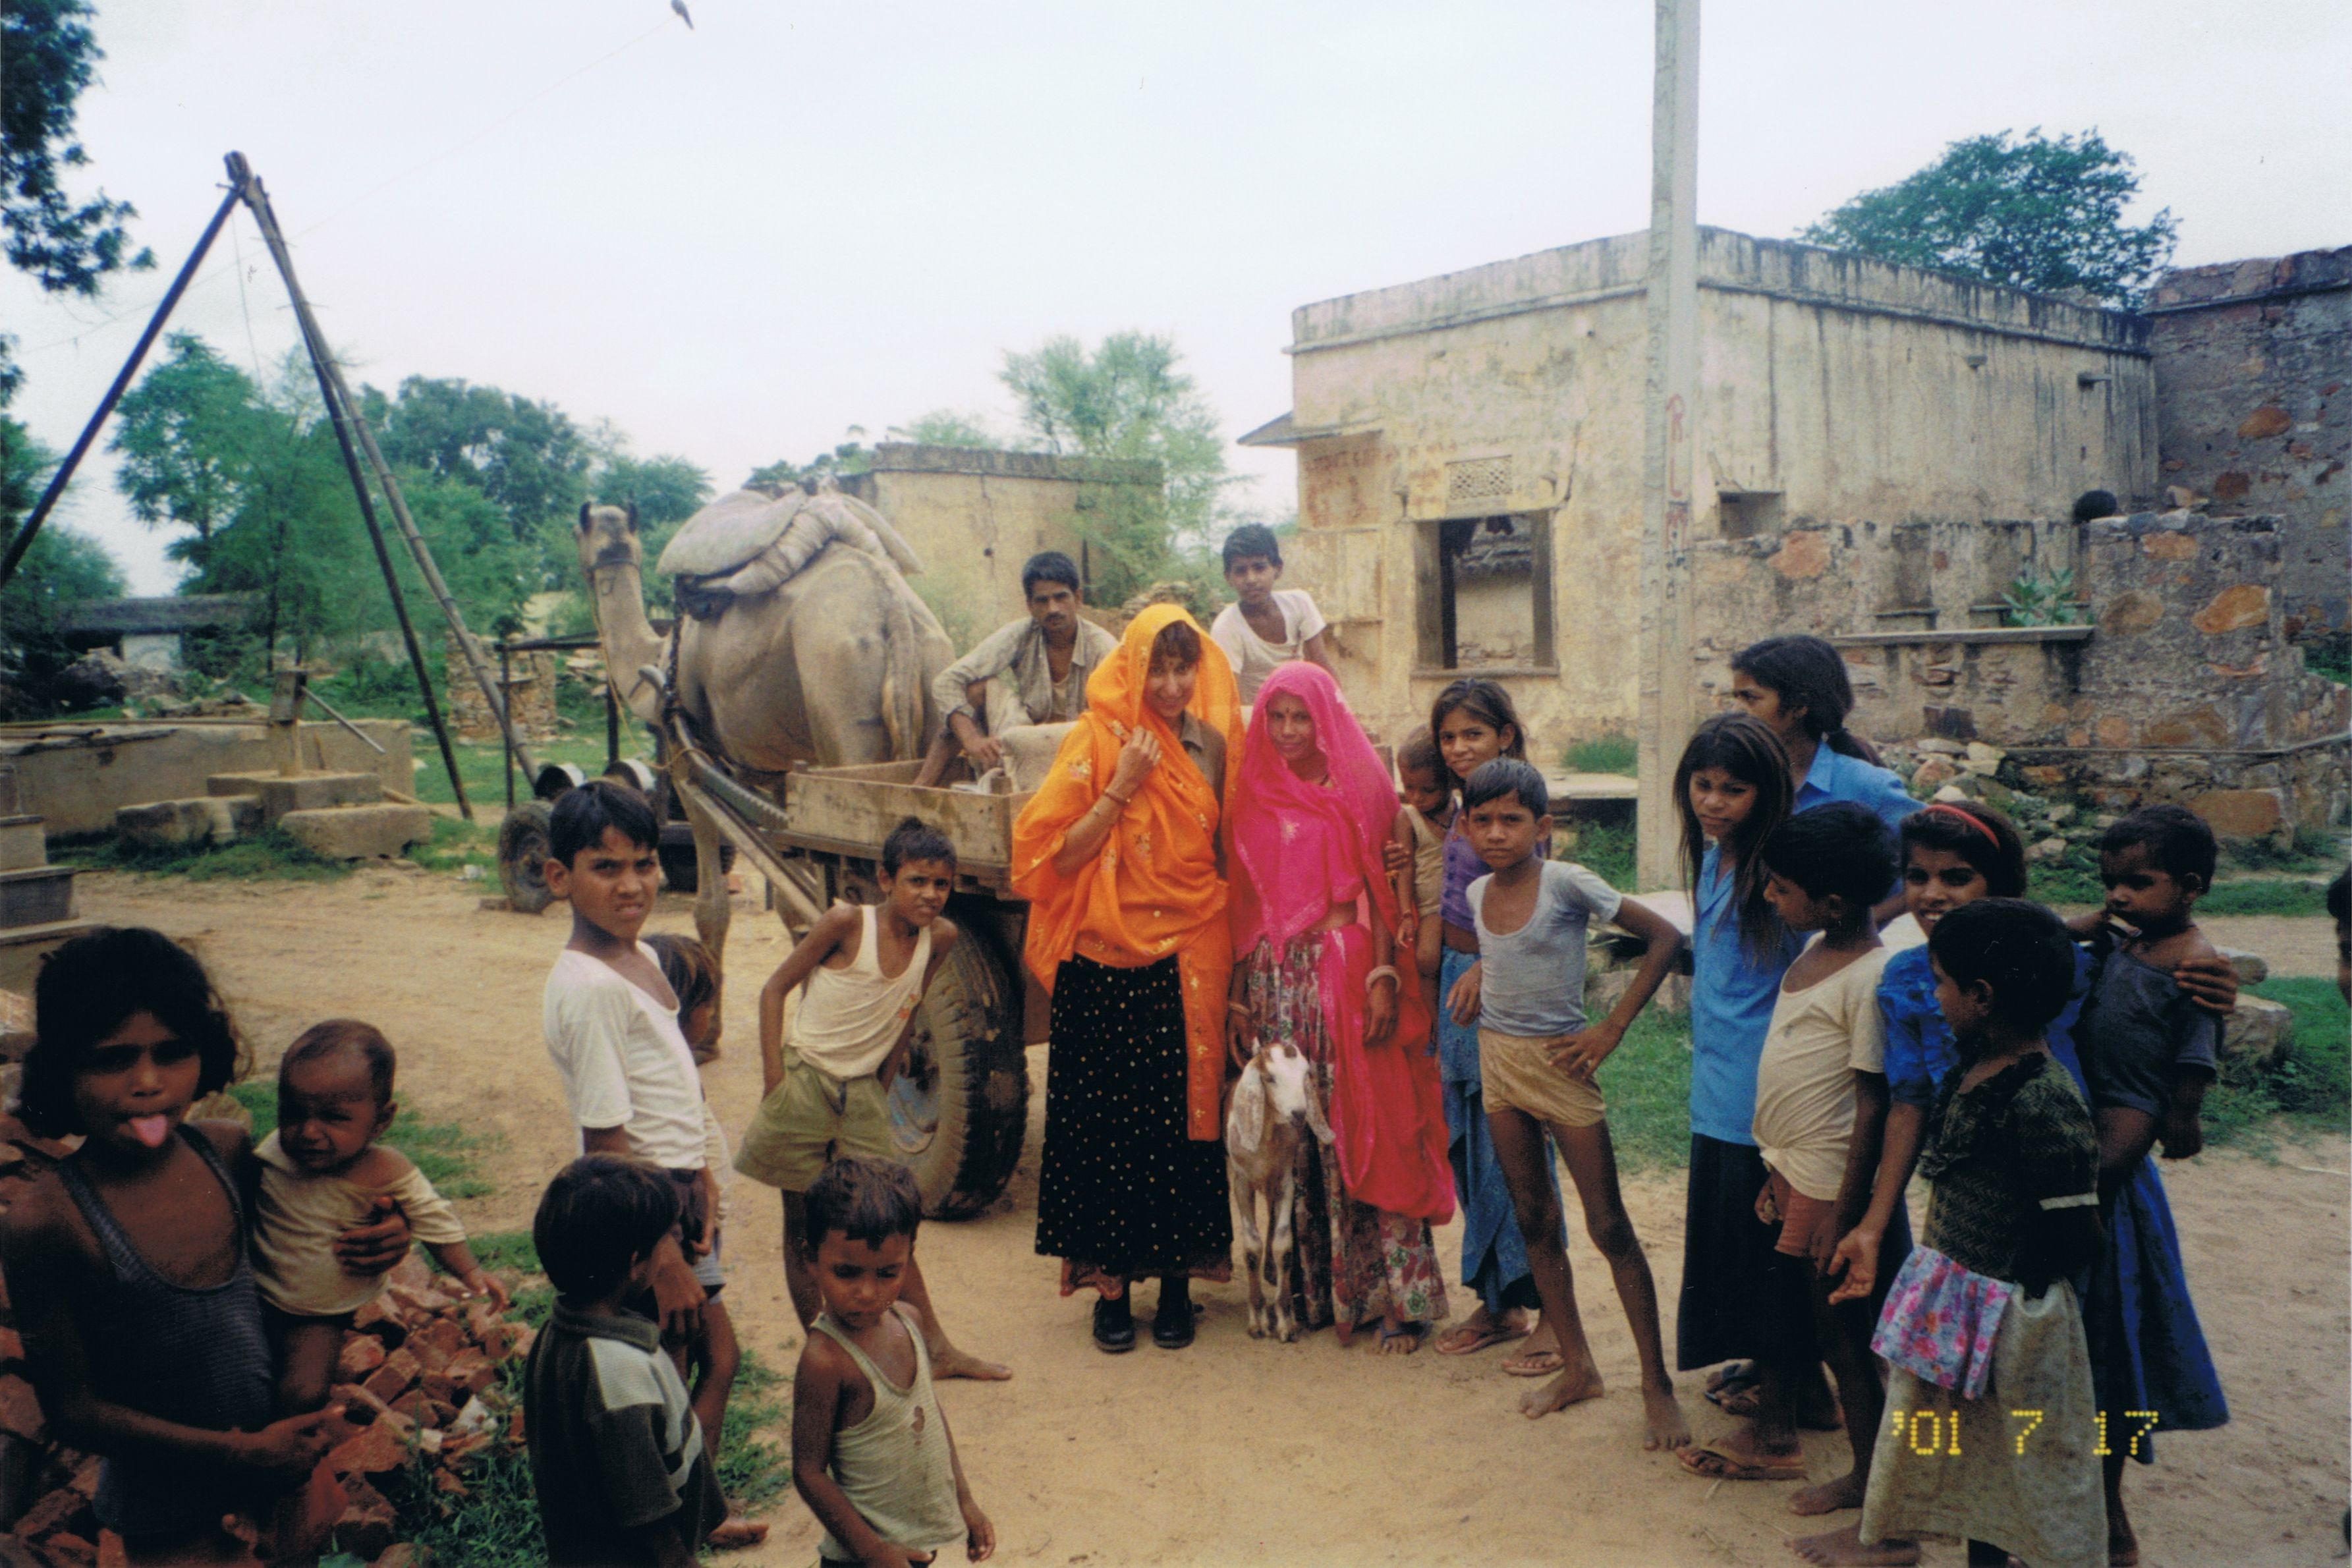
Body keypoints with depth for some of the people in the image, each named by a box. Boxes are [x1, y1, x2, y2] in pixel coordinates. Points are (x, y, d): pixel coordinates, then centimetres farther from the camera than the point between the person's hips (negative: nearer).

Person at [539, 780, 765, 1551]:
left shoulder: (642, 956, 7)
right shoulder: (589, 986, -23)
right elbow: (606, 1143, -22)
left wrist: (702, 1182, 7)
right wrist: (666, 1259, -19)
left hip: (678, 1194, 10)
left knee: (717, 1358, 22)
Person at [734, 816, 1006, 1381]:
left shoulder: (940, 938, -5)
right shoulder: (847, 924, -17)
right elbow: (774, 989, -9)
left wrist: (884, 1081, 11)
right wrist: (776, 1080, -13)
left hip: (863, 1095, 3)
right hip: (806, 1086, -3)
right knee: (803, 1227, 7)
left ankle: (935, 1349, 14)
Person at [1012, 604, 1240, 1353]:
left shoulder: (1211, 744, 7)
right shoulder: (1097, 741, -4)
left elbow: (1227, 849, 13)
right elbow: (1059, 855, -9)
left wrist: (1228, 953, 3)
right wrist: (1122, 787, -17)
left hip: (1189, 961, 3)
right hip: (1108, 964, -3)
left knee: (1186, 1116, 5)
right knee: (1107, 1121, 1)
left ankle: (1177, 1277, 17)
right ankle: (1110, 1282, 13)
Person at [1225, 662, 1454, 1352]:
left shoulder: (1356, 790, 1)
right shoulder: (1253, 796, 11)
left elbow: (1382, 888, -2)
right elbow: (1243, 901, 12)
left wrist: (1384, 976, -12)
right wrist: (1238, 993, 8)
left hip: (1344, 970, -3)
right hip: (1274, 978, 4)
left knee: (1364, 1132, -4)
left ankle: (1397, 1298, 3)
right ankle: (1307, 1291, 15)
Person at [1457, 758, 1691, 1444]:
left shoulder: (1566, 883, -15)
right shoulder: (1477, 893, 2)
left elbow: (1664, 937, -14)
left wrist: (1611, 1030, -13)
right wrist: (1477, 973, 4)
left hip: (1557, 1061, -6)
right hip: (1496, 1059, 6)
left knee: (1609, 1227, -1)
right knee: (1534, 1220, 13)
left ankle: (1657, 1383, 9)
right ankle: (1577, 1367, 26)